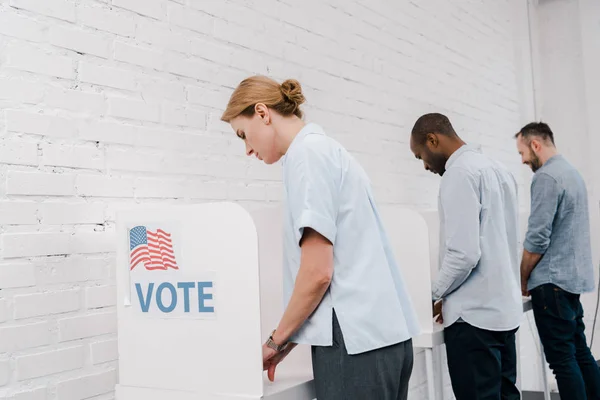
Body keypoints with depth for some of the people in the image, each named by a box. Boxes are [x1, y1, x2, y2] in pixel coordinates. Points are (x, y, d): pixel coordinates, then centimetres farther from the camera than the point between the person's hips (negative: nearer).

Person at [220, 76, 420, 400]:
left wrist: (277, 339, -2)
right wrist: (289, 339, 16)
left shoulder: (307, 152, -9)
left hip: (355, 338, -9)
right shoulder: (327, 148, 17)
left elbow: (318, 271, -16)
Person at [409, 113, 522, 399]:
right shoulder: (498, 169, 13)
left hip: (474, 313, -9)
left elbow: (463, 254, -22)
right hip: (505, 307, 9)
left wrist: (435, 295, -6)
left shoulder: (459, 173, -14)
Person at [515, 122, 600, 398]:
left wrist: (522, 279, -4)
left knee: (562, 358, -4)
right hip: (574, 276, 10)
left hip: (553, 281, -9)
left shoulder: (546, 177, -15)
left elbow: (537, 238, -19)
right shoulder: (571, 172, 15)